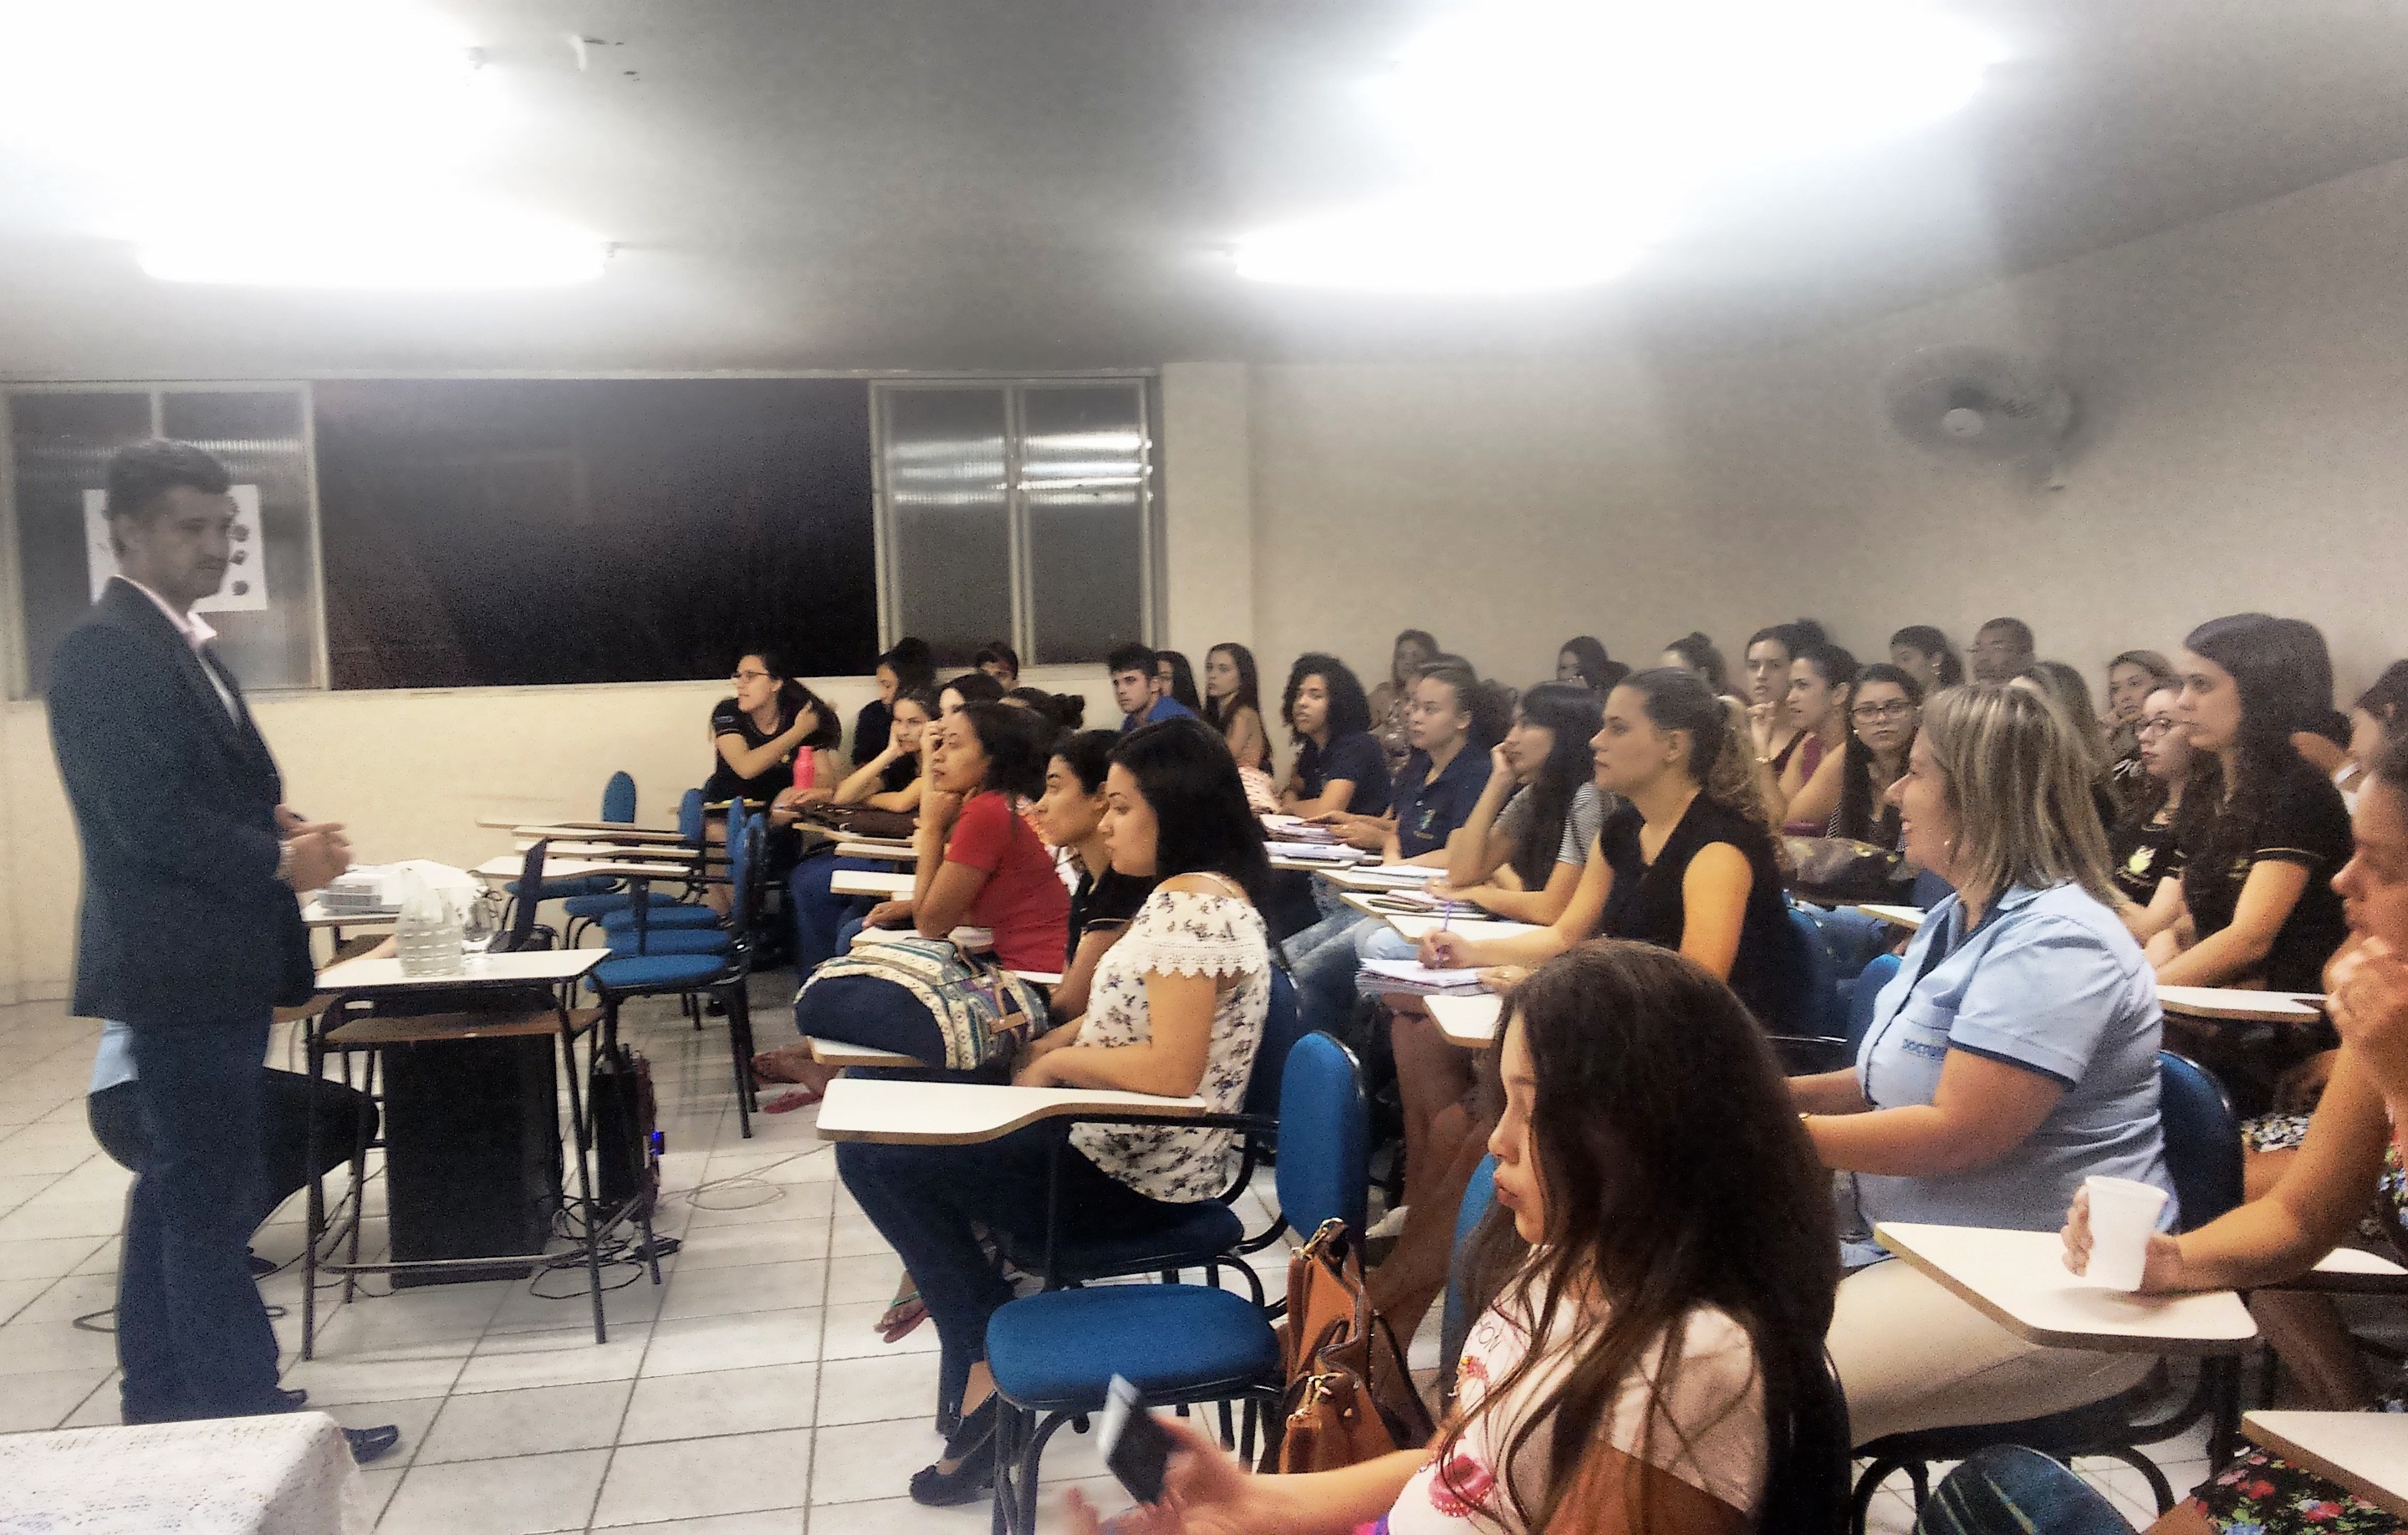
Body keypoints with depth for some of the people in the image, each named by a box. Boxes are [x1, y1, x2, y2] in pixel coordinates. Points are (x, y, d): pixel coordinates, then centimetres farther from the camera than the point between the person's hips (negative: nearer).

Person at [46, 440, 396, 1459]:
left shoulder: (182, 646, 16)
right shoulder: (103, 652, -15)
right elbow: (149, 817, -22)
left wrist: (281, 825, 2)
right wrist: (281, 860, -14)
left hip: (212, 963, 10)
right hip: (180, 965, -10)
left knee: (184, 1187, 16)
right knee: (211, 1192, -2)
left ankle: (165, 1405, 28)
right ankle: (246, 1413, 8)